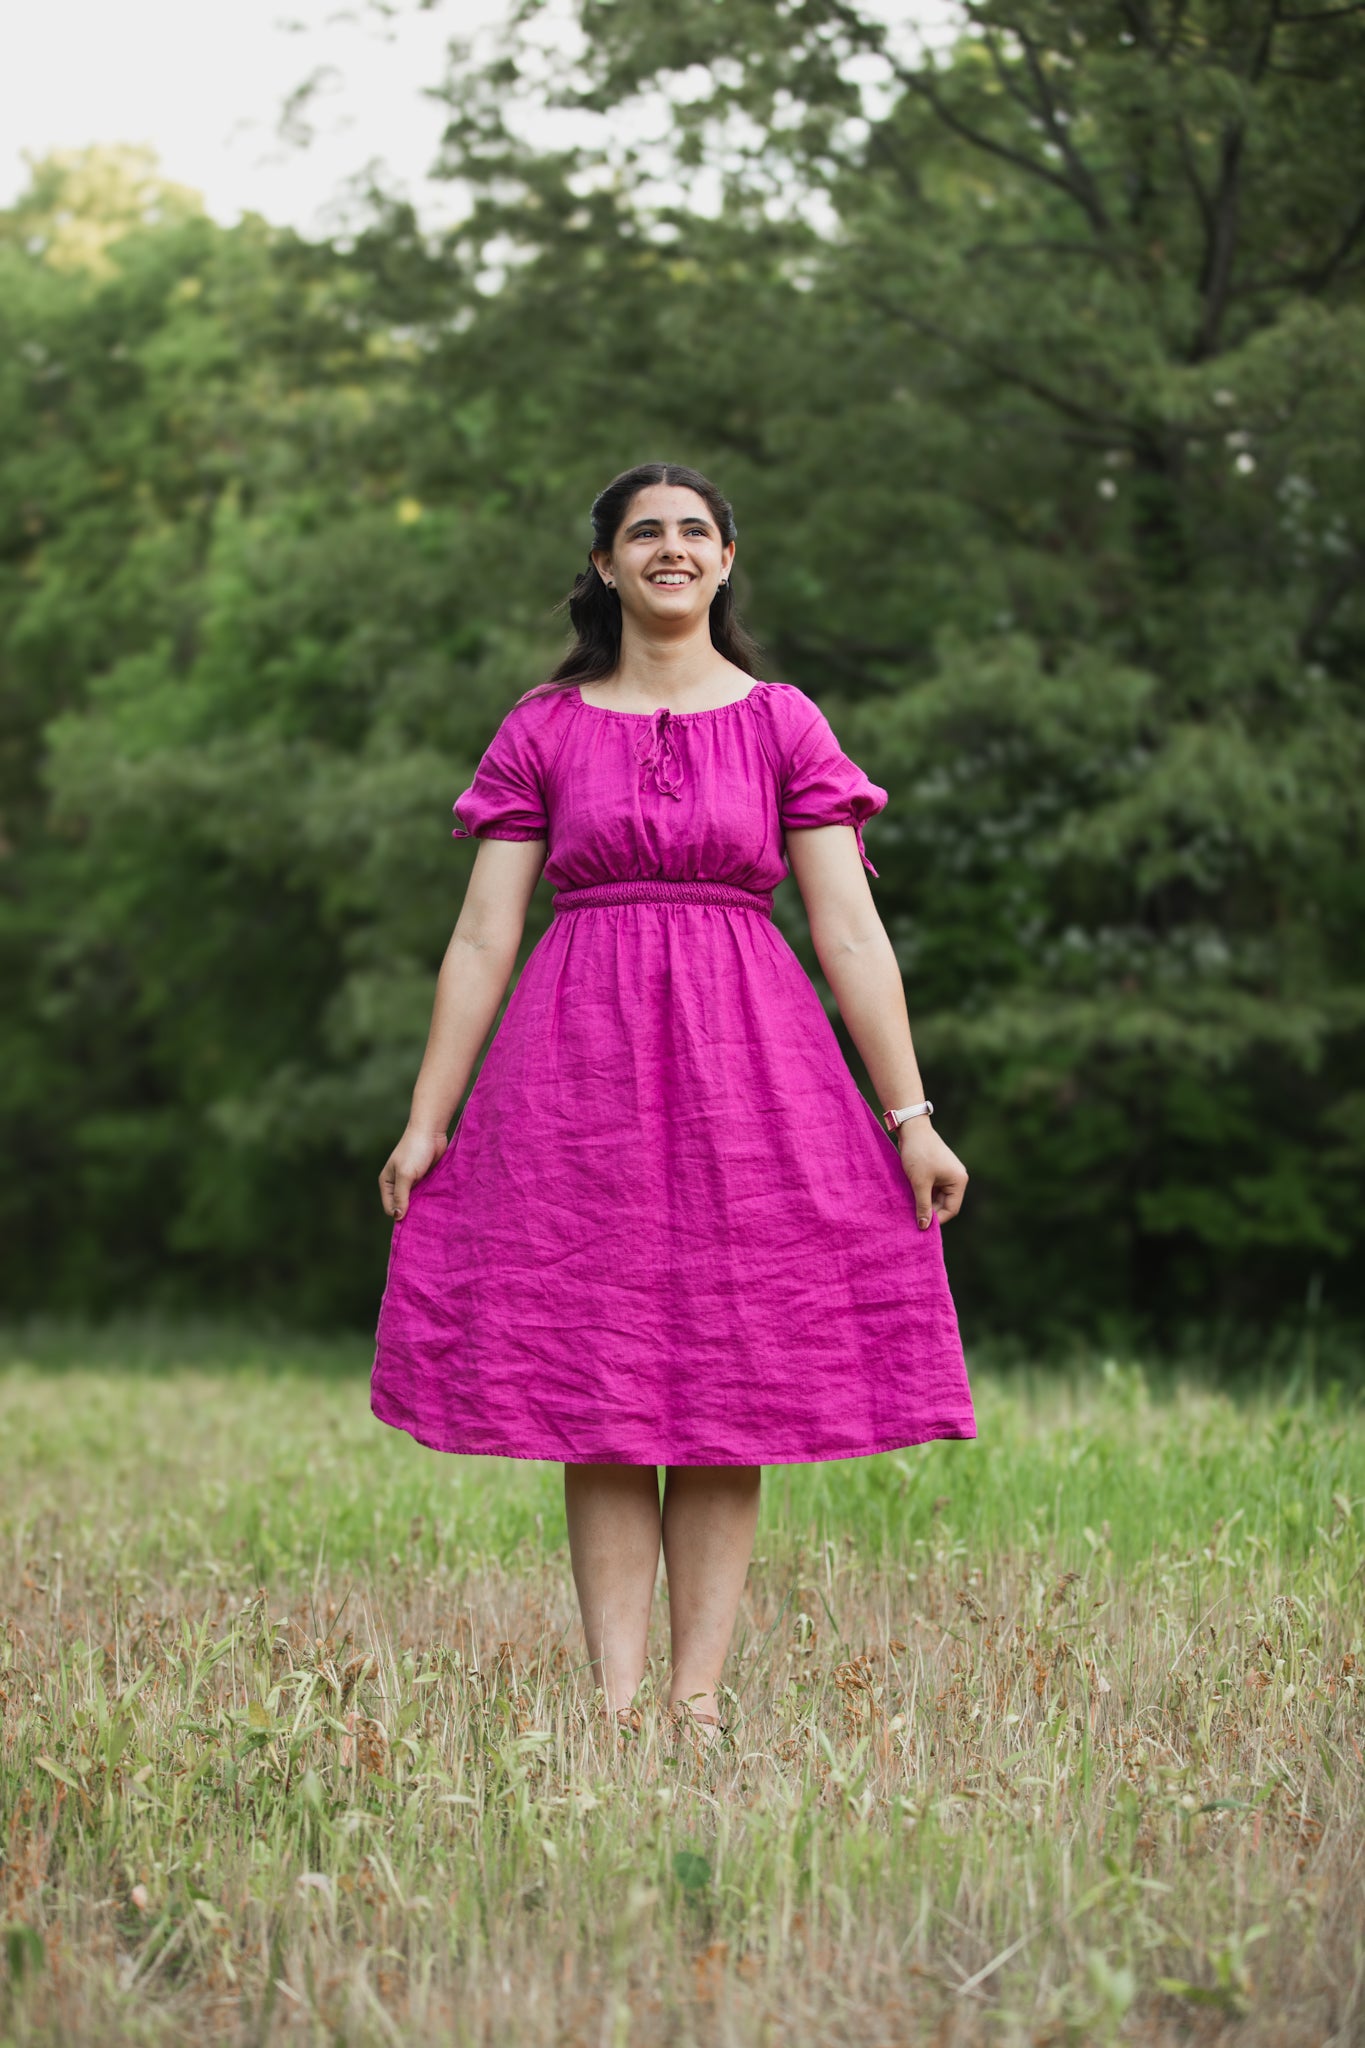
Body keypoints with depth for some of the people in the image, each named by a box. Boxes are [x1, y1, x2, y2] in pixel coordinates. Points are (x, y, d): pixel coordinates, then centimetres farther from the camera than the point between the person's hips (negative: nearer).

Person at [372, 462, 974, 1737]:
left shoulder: (783, 724, 7)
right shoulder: (540, 733, 8)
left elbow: (850, 932, 2)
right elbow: (481, 939, 6)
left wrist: (911, 1115, -3)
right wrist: (426, 1120, 2)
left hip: (746, 1061, 0)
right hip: (581, 1067, 0)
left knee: (728, 1388, -1)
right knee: (597, 1397, -2)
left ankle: (696, 1697, 4)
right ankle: (613, 1701, 0)